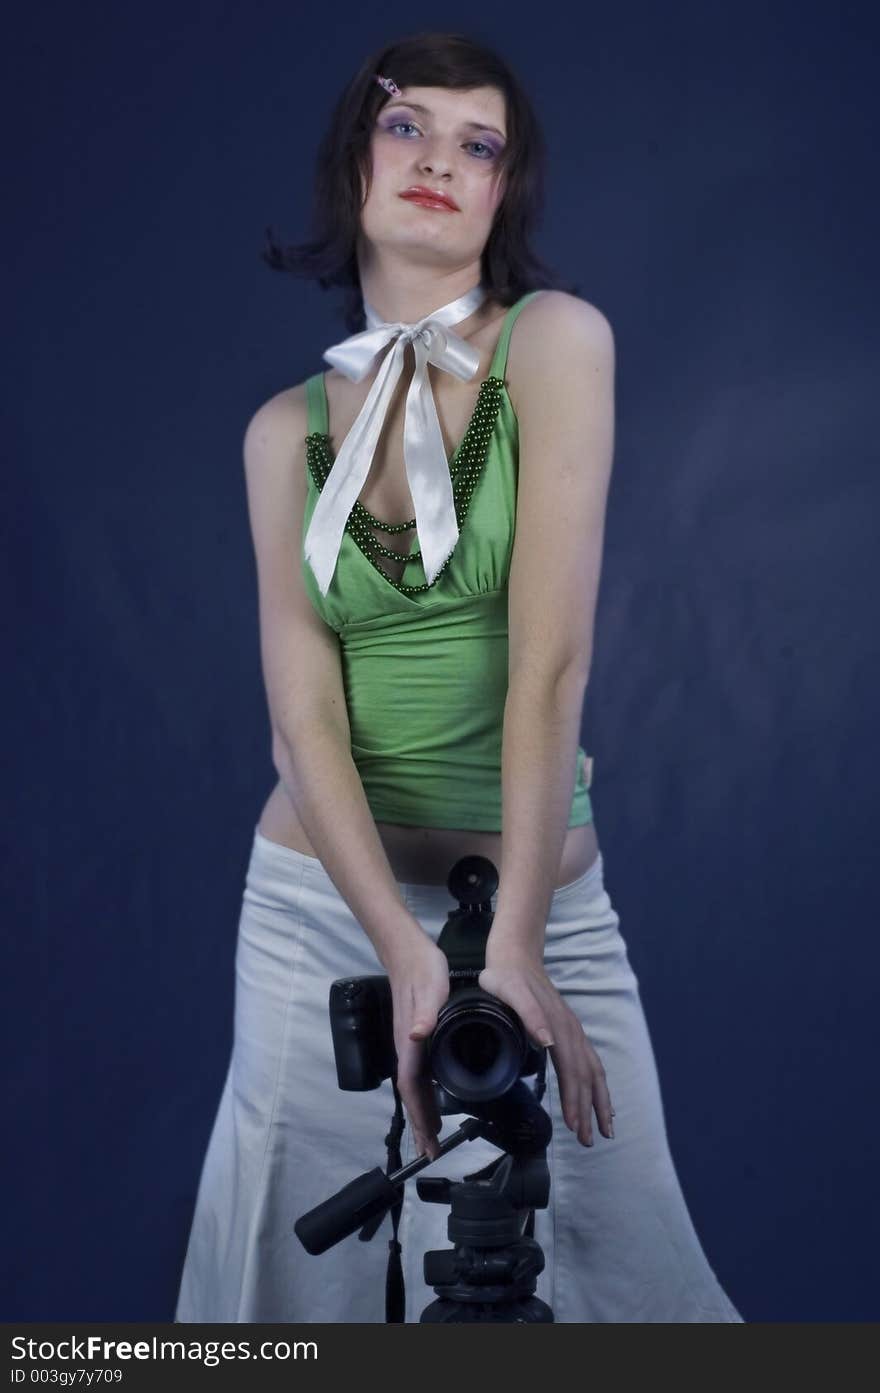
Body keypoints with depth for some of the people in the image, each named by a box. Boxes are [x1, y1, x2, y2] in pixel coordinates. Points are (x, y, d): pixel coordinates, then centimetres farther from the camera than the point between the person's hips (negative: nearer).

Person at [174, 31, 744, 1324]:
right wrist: (405, 950, -22)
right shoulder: (288, 430, 3)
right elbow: (305, 715, -7)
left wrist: (513, 947, -22)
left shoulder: (553, 341, -7)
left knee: (603, 1261, -3)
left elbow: (550, 660, -16)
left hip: (542, 896, -2)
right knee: (302, 1271, 6)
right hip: (322, 900, 3)